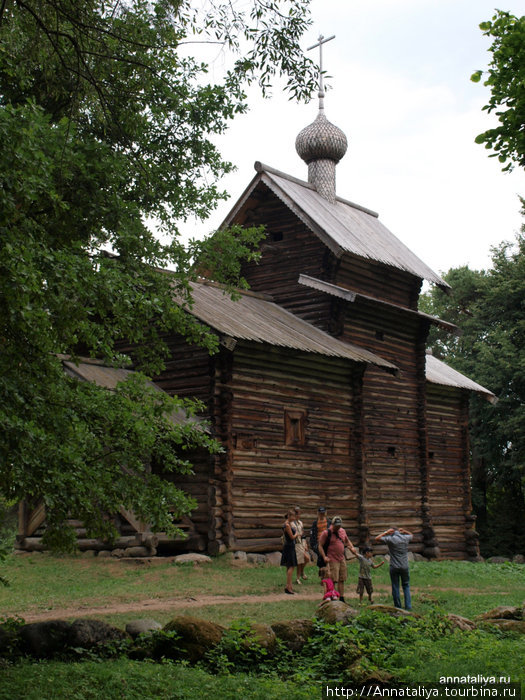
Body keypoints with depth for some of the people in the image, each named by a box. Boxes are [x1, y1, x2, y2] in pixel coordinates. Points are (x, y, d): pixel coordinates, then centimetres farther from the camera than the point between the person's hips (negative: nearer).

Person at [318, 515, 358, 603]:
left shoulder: (342, 531, 11)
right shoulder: (326, 533, -8)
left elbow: (347, 541, 27)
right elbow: (320, 546, -6)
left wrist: (352, 547, 8)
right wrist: (324, 557, -17)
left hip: (342, 559, 7)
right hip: (332, 560, -7)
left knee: (342, 580, 9)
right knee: (333, 581, -9)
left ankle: (341, 599, 16)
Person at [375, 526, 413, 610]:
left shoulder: (390, 539, -7)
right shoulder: (405, 538, 3)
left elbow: (377, 539, -1)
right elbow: (411, 535, 27)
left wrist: (386, 532, 3)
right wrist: (404, 531, 13)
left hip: (394, 567, -2)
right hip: (404, 567, 2)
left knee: (395, 587, 5)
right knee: (406, 586, 11)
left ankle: (398, 607, 6)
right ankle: (408, 606, 4)